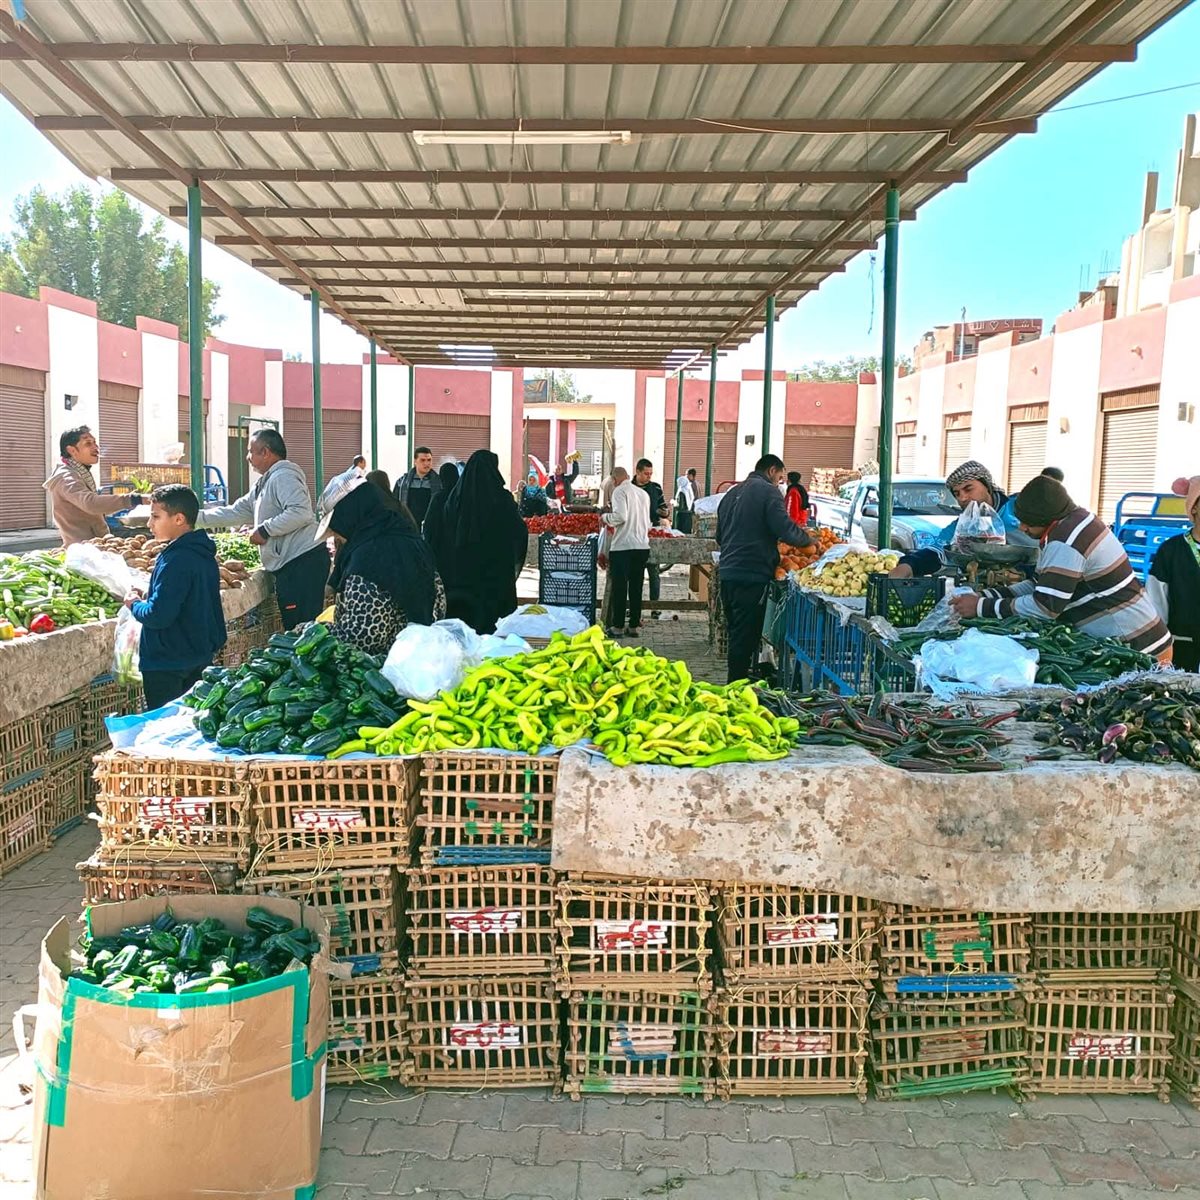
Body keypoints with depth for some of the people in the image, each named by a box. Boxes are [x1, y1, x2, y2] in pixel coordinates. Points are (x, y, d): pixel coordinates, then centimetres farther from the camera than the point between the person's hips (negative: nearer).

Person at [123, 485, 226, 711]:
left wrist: (134, 604, -6)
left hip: (168, 664, -9)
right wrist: (148, 597, 11)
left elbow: (158, 616, -25)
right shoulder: (204, 555, 7)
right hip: (201, 657, 9)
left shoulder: (176, 560, -22)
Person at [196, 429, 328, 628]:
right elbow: (236, 512, 28)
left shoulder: (283, 477, -9)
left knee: (303, 626, -12)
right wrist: (196, 517, 24)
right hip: (288, 566, 11)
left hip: (303, 560, -11)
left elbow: (300, 512, -23)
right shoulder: (265, 483, 24)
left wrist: (265, 530, -16)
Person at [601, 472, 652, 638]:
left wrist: (605, 517, 0)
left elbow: (620, 516, -17)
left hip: (622, 546, -6)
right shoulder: (644, 493, 15)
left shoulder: (620, 491, -5)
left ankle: (617, 627, 1)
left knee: (619, 588, 0)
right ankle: (634, 626, 12)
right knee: (636, 588, 10)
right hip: (642, 546, 6)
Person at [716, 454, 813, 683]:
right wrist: (808, 539, 0)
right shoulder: (768, 492, -7)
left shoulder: (732, 493, 19)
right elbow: (785, 530, -17)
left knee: (735, 634, 17)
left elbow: (720, 536, 27)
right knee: (746, 637, -4)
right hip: (753, 576, -8)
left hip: (727, 572, 8)